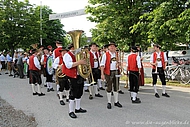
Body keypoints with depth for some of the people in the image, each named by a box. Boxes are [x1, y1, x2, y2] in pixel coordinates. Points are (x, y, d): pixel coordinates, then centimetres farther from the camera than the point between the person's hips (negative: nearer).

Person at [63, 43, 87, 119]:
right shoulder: (67, 55, -9)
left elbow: (83, 62, 28)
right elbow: (68, 65, -24)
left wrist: (84, 62, 6)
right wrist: (79, 62, -28)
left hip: (80, 76, 9)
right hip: (73, 77, -9)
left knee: (79, 93, 15)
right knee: (73, 94, -5)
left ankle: (78, 108, 29)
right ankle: (71, 111, 4)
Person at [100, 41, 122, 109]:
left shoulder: (116, 54, 9)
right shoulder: (106, 54, -6)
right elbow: (102, 65, -10)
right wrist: (102, 74, -16)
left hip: (115, 72, 5)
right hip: (108, 72, -5)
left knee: (116, 87, 9)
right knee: (109, 88, 2)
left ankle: (116, 102, 21)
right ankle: (109, 103, 13)